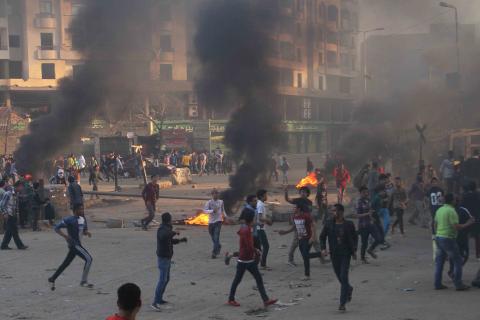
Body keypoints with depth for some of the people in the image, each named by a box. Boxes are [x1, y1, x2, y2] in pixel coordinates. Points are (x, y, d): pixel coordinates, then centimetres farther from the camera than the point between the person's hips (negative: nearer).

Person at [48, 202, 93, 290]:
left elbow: (84, 231, 21)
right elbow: (57, 228, -11)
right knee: (89, 259, -14)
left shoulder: (83, 219, 10)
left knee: (66, 263, 15)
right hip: (74, 244, -9)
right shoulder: (69, 220, -13)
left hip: (77, 244, 9)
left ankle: (52, 279, 26)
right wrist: (65, 236, -23)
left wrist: (87, 232, -3)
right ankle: (84, 281, -7)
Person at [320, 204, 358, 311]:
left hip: (345, 254, -3)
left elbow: (355, 237, 8)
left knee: (344, 277, -12)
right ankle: (349, 289, 47)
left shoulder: (349, 224, -4)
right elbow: (322, 237, 9)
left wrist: (354, 250, 1)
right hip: (334, 254, 3)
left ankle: (342, 303, -10)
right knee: (339, 277, 14)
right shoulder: (329, 224, 0)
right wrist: (323, 248, -5)